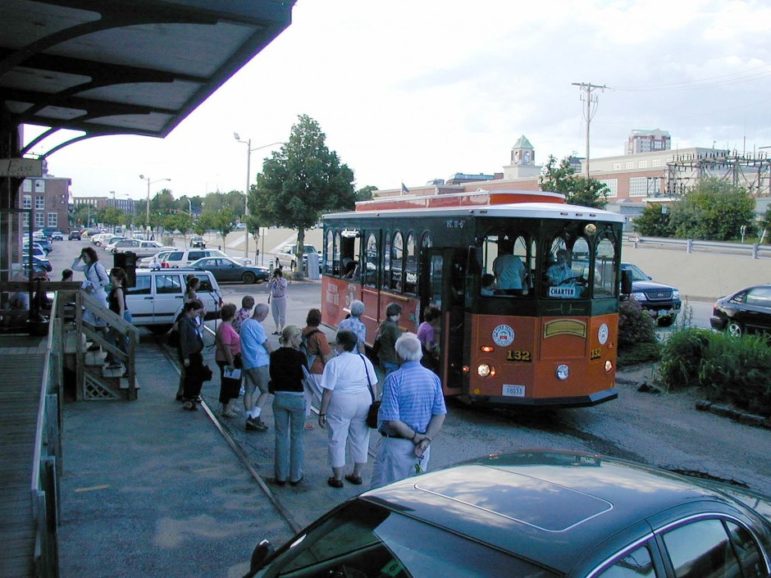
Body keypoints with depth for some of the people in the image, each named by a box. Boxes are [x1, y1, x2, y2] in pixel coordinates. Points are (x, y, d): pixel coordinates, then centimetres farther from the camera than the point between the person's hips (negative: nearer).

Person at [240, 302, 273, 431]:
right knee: (266, 391, -1)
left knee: (249, 391, 9)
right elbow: (266, 345, -9)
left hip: (247, 363, 9)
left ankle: (250, 420, 13)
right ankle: (254, 418, -8)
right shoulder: (257, 326, -16)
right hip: (259, 363, -9)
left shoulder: (245, 323, 12)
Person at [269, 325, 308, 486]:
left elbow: (273, 377, 2)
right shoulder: (299, 355, -13)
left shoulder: (275, 355, -1)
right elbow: (305, 376, -6)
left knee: (281, 436, 12)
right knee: (296, 437, 9)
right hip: (297, 398, -3)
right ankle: (295, 476, 15)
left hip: (279, 397, 4)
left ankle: (281, 475, 18)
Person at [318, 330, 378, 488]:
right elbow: (374, 385, 6)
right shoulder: (364, 360, 3)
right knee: (360, 439, 17)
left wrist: (322, 413, -6)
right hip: (364, 402, 5)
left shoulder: (334, 363, -12)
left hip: (341, 404, -5)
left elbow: (328, 391, -13)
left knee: (337, 441, 9)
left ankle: (337, 478, 18)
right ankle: (357, 475, 29)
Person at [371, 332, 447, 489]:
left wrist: (415, 437, -10)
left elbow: (392, 420, -20)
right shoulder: (433, 378, -1)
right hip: (422, 447, 5)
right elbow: (440, 414, -2)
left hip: (397, 445, -5)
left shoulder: (394, 379, -17)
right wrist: (426, 439, -6)